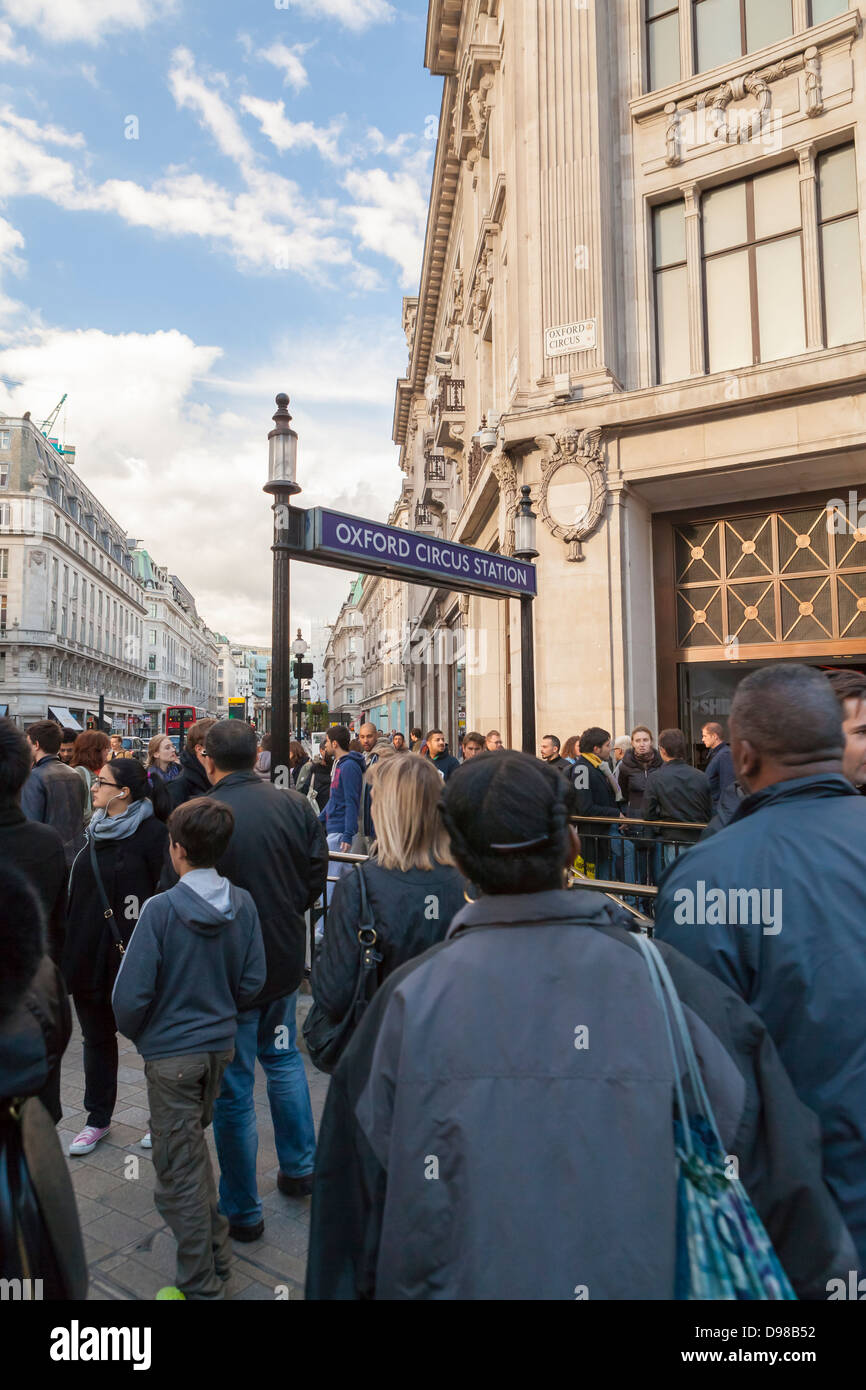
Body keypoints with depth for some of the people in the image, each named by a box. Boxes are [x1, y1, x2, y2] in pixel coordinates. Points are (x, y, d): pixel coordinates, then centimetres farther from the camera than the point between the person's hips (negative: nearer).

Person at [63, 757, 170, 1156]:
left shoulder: (153, 834, -16)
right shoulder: (97, 831, 8)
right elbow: (77, 893, 17)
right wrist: (70, 949, 15)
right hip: (88, 955, 7)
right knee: (97, 1036, 18)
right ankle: (98, 1119, 35)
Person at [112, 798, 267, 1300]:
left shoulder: (161, 909, -23)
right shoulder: (243, 903, -9)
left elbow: (130, 996, -19)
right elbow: (253, 981, -2)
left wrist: (137, 1033, 2)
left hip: (172, 1052, -5)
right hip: (221, 1044, 6)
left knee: (179, 1169, 11)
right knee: (194, 1143, 28)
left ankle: (201, 1283, 24)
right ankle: (216, 1252, 42)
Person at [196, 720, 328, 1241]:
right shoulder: (296, 804, -8)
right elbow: (317, 874, -1)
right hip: (286, 959, 5)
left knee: (234, 1090, 11)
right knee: (284, 1060, 27)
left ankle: (243, 1211, 27)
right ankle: (299, 1168, 41)